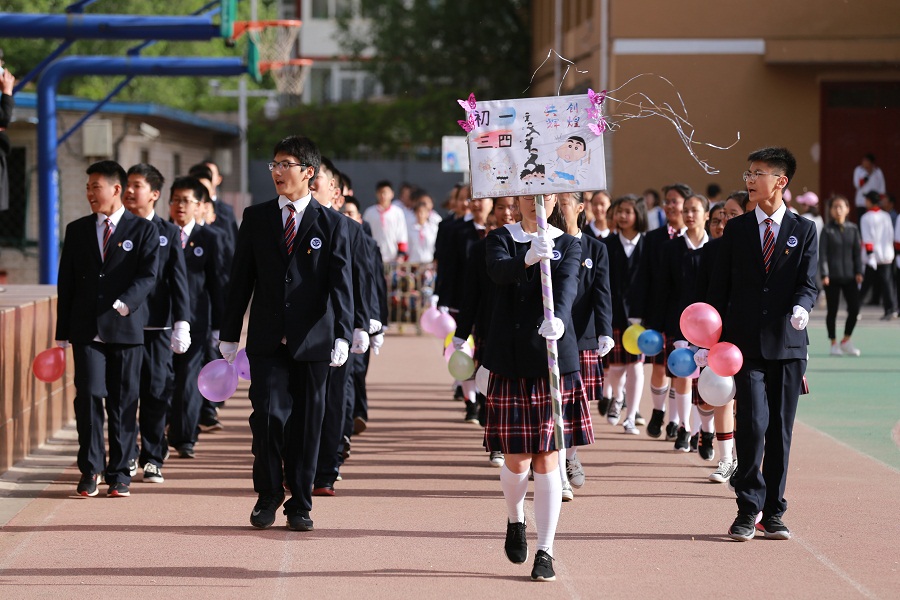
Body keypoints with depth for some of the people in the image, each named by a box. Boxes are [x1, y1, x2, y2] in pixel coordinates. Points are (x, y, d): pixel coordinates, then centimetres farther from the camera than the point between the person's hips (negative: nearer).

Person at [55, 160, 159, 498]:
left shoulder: (143, 230, 4)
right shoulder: (77, 230, 12)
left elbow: (148, 276, -6)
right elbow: (66, 283, 12)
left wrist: (124, 303, -24)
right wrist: (62, 332, 7)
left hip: (126, 328, -2)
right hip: (86, 330, 2)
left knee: (124, 402, 2)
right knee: (89, 395, -7)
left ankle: (120, 473, 10)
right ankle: (90, 469, 3)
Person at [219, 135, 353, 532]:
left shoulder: (331, 224, 2)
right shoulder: (256, 218, 8)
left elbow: (340, 284, -2)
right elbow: (240, 279, 10)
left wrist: (342, 335, -13)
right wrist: (229, 335, 7)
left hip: (312, 341, -1)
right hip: (266, 340, 1)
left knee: (306, 423, 3)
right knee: (268, 415, -9)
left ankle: (300, 504, 15)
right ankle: (268, 494, 11)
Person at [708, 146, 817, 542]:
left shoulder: (804, 231, 7)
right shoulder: (735, 230, 9)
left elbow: (808, 284, -1)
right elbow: (719, 287, 10)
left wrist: (801, 308, -24)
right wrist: (716, 341, 4)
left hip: (788, 345, 1)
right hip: (746, 344, 0)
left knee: (780, 430, 4)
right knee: (753, 423, -12)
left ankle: (773, 513, 14)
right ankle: (748, 509, -1)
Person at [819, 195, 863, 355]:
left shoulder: (853, 229, 7)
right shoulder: (827, 230, -2)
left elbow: (857, 252, 9)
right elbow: (822, 253, -5)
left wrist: (859, 271, 0)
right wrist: (824, 274, -14)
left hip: (849, 276, 3)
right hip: (832, 276, -3)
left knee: (854, 308, -1)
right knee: (832, 310, 4)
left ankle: (846, 341, 17)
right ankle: (834, 343, 16)